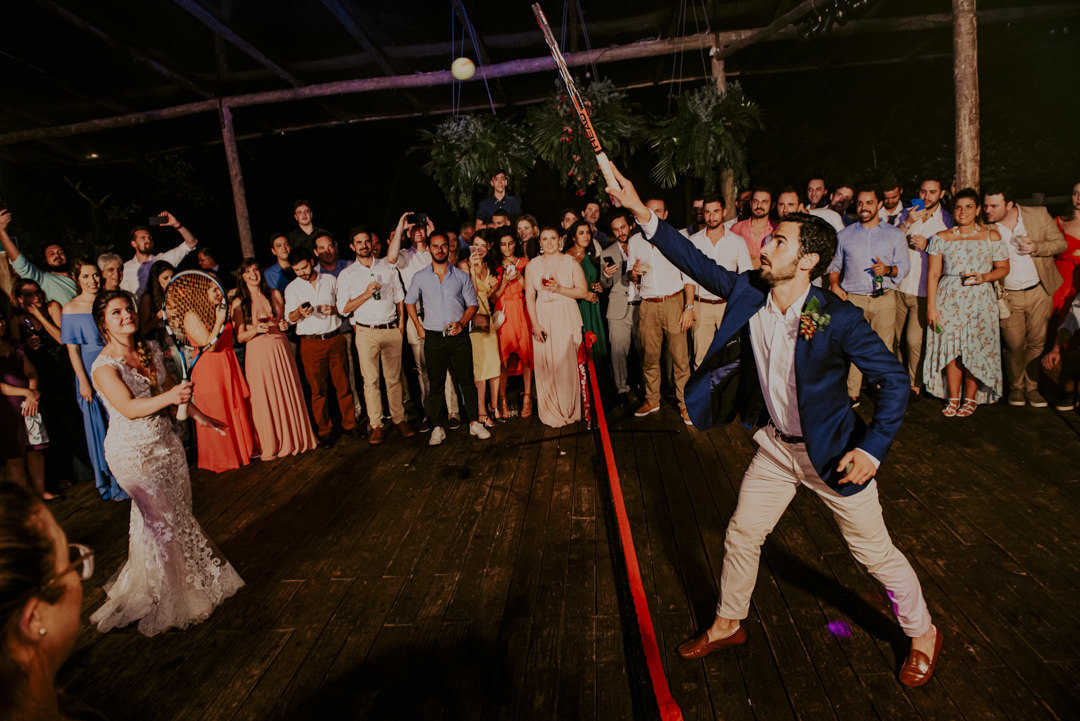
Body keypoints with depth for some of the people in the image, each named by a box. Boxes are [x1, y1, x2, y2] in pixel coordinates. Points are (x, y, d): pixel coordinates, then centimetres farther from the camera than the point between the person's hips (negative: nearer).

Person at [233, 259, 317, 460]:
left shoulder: (275, 294, 7)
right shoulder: (238, 303, -1)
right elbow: (240, 337, -2)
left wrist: (285, 325, -4)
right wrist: (256, 329, -19)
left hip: (280, 348, 2)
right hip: (257, 353, -2)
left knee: (288, 393, 6)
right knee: (263, 398, 2)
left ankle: (293, 439, 21)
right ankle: (269, 446, 15)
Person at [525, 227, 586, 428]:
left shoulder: (571, 263, 4)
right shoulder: (532, 265, 8)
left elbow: (583, 291, -1)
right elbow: (529, 296, 4)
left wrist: (560, 289, -15)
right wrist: (535, 324, -6)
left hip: (566, 318, -2)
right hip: (543, 318, 2)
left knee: (566, 362, -1)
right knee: (544, 364, 2)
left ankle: (569, 411, 14)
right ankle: (551, 413, 15)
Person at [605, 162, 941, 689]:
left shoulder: (838, 319, -24)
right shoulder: (748, 293, -10)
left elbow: (894, 378, -16)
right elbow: (699, 264, -6)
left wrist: (873, 448, -21)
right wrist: (641, 213, -10)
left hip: (831, 453, -5)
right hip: (775, 447, 5)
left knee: (875, 551, 13)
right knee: (741, 536, 14)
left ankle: (923, 635, 42)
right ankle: (727, 624, 37)